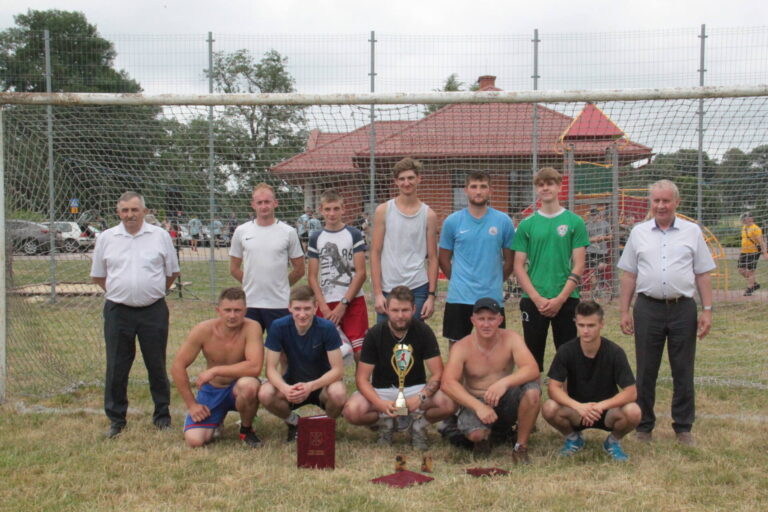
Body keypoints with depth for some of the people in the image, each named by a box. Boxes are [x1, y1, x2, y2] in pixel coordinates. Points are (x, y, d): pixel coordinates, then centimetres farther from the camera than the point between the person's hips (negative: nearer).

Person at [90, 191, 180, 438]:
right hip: (118, 312, 1)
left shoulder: (160, 236, 2)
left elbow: (172, 272, 10)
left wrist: (154, 293, 9)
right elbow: (98, 275, 14)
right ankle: (116, 419, 17)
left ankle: (162, 415, 20)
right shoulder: (106, 238, 5)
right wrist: (119, 293, 9)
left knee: (157, 366, 7)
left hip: (153, 311, -1)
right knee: (116, 368, 5)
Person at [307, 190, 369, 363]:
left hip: (353, 302, -2)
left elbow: (360, 273, -4)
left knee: (360, 352, -6)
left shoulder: (354, 235, 1)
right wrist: (324, 306, -6)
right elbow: (312, 276, 6)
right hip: (326, 305, 2)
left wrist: (343, 304, -10)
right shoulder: (316, 238, 8)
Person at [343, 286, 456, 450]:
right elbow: (362, 378, -12)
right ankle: (386, 423, 0)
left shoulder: (423, 331, -9)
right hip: (381, 390, 0)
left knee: (449, 404, -30)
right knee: (352, 411, -30)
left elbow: (438, 374, -11)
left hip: (416, 388, 0)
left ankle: (418, 421, 0)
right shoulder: (374, 335, -10)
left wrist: (421, 397, -31)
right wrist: (380, 404, -31)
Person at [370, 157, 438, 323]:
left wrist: (432, 295, -3)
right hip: (387, 289, 0)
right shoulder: (383, 211, 3)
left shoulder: (429, 215, 4)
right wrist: (377, 293, -5)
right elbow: (375, 253, 1)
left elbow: (432, 258, 5)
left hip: (418, 290, 0)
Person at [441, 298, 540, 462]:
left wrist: (504, 382, -42)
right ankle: (484, 436, 9)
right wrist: (478, 405, -37)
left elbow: (533, 370, -23)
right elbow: (447, 383, -24)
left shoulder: (511, 339, -9)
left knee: (532, 390, -29)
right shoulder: (462, 347, -12)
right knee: (475, 433, -33)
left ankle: (521, 446, -9)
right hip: (475, 402, -1)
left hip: (506, 401, 1)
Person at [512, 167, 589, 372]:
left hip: (566, 300, -1)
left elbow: (578, 266, -2)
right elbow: (519, 266, 2)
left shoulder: (574, 222, 2)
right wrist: (537, 298, -9)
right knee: (533, 356, 7)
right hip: (532, 301, 1)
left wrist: (560, 299, -11)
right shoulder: (527, 224, 5)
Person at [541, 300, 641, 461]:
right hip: (576, 409, 1)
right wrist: (578, 406, -36)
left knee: (633, 412, -32)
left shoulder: (614, 352, -15)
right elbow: (553, 387, -19)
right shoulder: (566, 351, -13)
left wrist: (601, 405, -34)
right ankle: (573, 437, 3)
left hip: (607, 410, 0)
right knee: (549, 409, -31)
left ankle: (613, 441, 3)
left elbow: (631, 392, -19)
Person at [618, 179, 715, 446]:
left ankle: (683, 427, 18)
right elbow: (628, 275, 8)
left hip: (683, 309, 0)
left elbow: (703, 275, 6)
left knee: (683, 372, 6)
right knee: (645, 372, 6)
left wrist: (707, 310, -1)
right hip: (648, 308, 1)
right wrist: (624, 311, 4)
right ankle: (644, 426, 17)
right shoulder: (639, 232, 8)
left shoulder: (692, 232, 5)